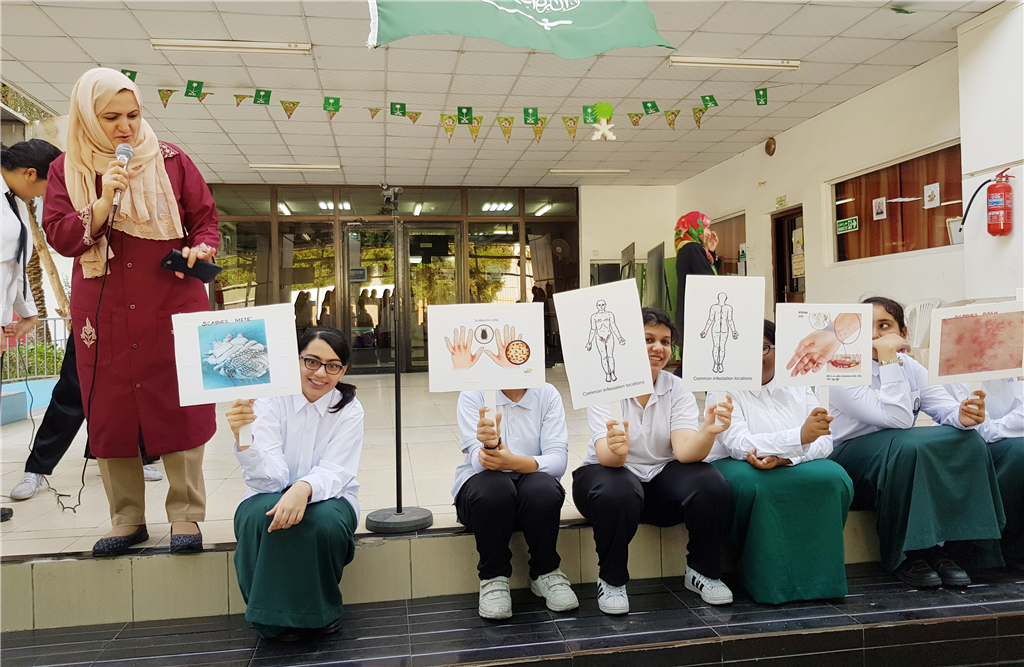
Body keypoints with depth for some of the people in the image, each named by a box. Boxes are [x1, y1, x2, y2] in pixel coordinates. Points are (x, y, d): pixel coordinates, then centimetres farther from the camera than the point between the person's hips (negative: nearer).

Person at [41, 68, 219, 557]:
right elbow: (59, 237, 0)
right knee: (110, 412, 5)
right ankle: (127, 520, 18)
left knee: (181, 408, -2)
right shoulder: (68, 169, 7)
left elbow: (205, 218, 10)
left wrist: (201, 249, -11)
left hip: (172, 305, -1)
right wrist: (104, 201, -15)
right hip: (103, 311, 2)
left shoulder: (170, 160, 5)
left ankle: (186, 516, 8)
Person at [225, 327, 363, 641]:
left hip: (325, 497, 0)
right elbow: (270, 477, -21)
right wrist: (243, 438, -41)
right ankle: (276, 618, -11)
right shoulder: (271, 400, -10)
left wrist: (304, 488, -42)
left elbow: (334, 472, -19)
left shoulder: (349, 409, -7)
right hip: (271, 497, 0)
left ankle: (319, 611, -5)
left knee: (326, 521, -33)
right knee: (259, 515, -33)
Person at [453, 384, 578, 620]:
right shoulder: (473, 395, -6)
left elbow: (558, 460, -14)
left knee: (543, 490, -33)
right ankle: (494, 577, -12)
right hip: (481, 481, -1)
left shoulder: (548, 394, -3)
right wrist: (489, 446, -43)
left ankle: (546, 573, -7)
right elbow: (478, 459, -17)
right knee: (494, 489, -35)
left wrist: (514, 462, -34)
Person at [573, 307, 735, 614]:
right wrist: (616, 449, -50)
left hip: (661, 477, 3)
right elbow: (607, 457, -25)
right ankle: (611, 580, -11)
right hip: (608, 473, -3)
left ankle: (702, 572, -1)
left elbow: (685, 451, -19)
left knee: (711, 484, -25)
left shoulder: (678, 389, -3)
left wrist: (708, 430, -40)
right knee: (618, 492, -37)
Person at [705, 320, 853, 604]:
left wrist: (784, 457, -25)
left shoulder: (797, 386, 9)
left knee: (833, 478, -27)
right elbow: (740, 444, -21)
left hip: (793, 466, 4)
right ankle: (766, 579, -18)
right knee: (755, 485, -37)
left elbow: (824, 442, -3)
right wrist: (800, 437, -37)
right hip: (735, 467, -3)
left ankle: (819, 574, -10)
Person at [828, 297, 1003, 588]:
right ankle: (906, 557, -20)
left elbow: (944, 405, -9)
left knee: (969, 441, -17)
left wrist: (962, 414, -32)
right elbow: (898, 418, -27)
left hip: (904, 455, 7)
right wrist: (889, 359, -28)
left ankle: (942, 546, -12)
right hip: (851, 459, -6)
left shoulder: (910, 367, 5)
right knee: (908, 445, -35)